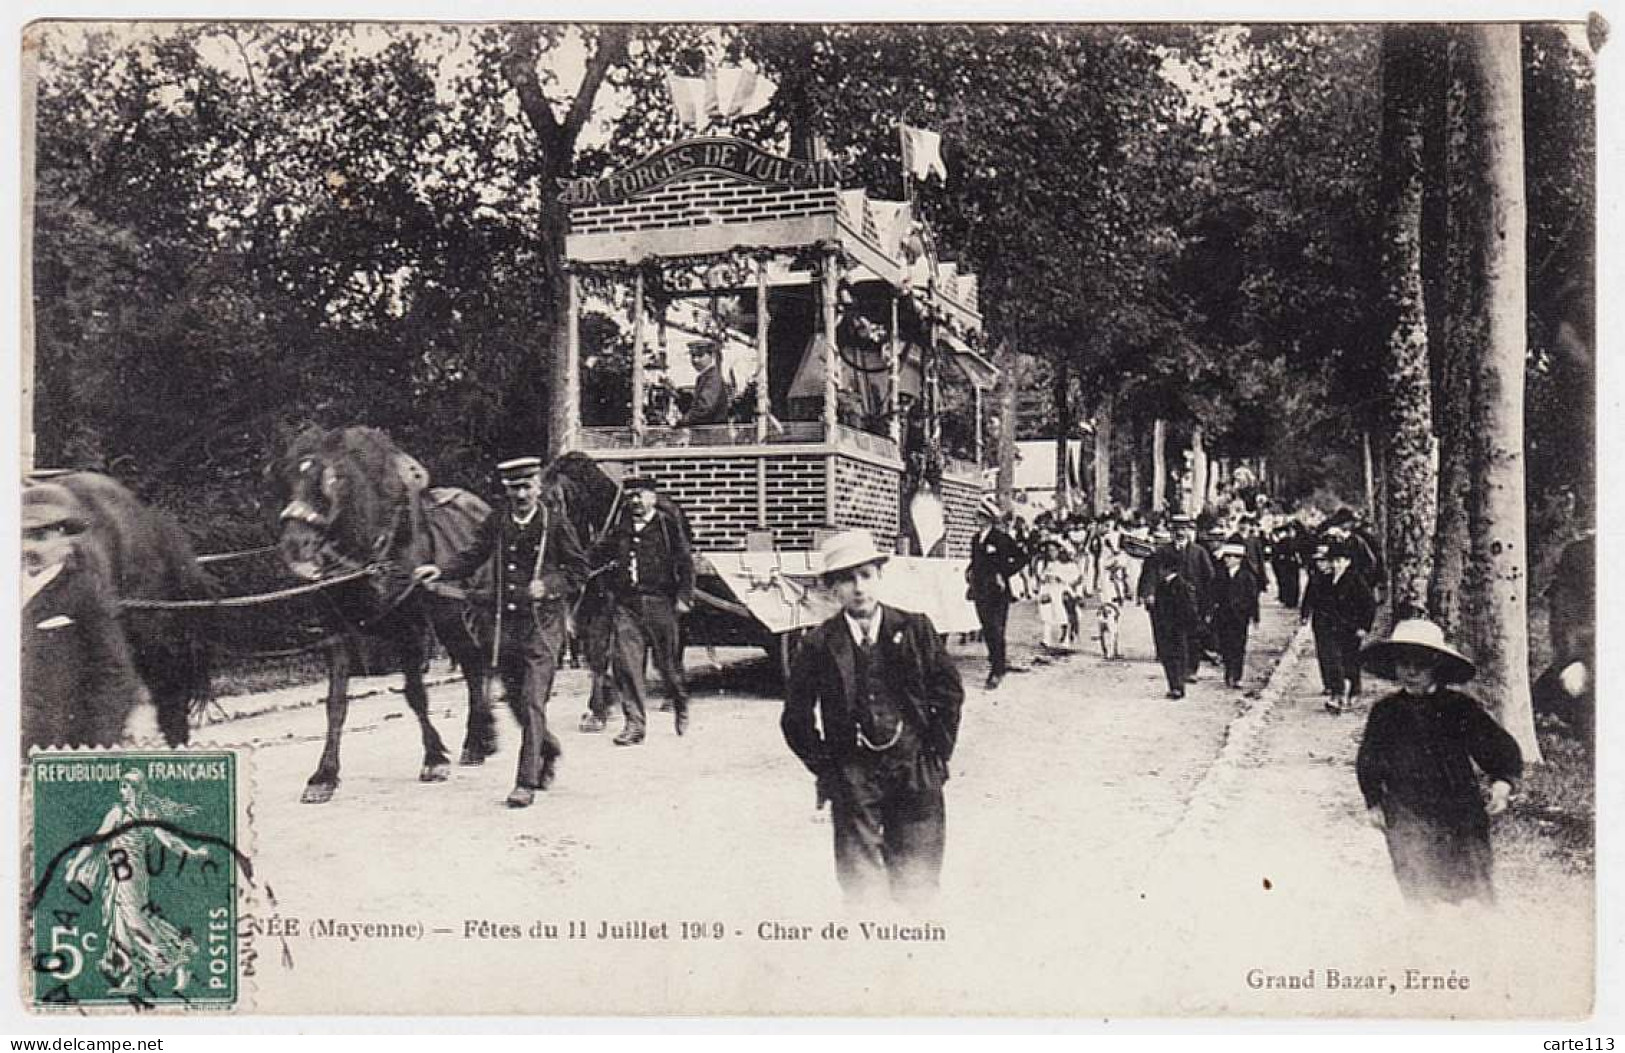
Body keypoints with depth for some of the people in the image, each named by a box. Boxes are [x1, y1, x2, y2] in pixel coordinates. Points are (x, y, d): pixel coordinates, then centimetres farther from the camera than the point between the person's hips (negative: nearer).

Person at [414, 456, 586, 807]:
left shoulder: (556, 523, -4)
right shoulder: (496, 523, 6)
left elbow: (579, 570, -1)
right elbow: (470, 558, 1)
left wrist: (547, 584, -17)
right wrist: (440, 570, -17)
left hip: (544, 623, -5)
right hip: (507, 623, 5)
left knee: (532, 702, -9)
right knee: (515, 700, 14)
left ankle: (526, 783, -4)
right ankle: (549, 748, 40)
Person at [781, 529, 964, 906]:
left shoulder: (915, 630, 0)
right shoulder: (820, 644, -3)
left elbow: (949, 692, 7)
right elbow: (796, 717, 6)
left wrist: (937, 754, 3)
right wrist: (824, 767, 2)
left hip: (916, 771, 1)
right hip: (852, 775, -1)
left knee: (917, 880, 8)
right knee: (859, 883, 1)